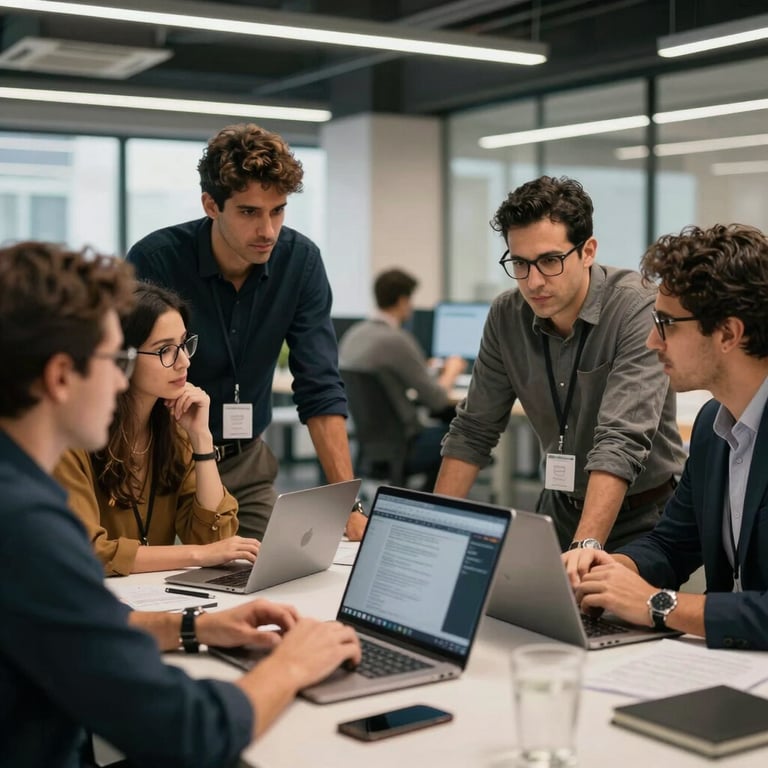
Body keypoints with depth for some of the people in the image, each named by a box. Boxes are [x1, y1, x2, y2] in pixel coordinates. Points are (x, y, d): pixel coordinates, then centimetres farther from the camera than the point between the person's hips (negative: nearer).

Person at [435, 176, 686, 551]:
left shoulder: (639, 309, -19)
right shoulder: (506, 316, -3)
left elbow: (621, 440, -28)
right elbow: (473, 430, 4)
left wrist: (586, 547, -38)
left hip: (640, 518, -4)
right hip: (561, 507, 4)